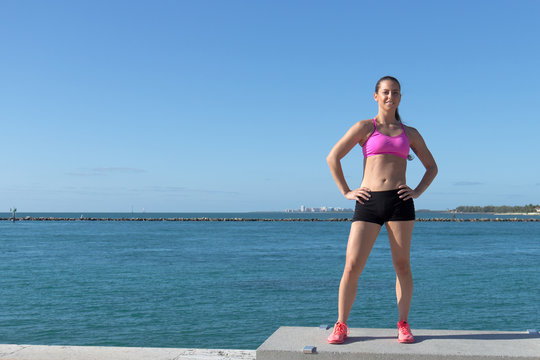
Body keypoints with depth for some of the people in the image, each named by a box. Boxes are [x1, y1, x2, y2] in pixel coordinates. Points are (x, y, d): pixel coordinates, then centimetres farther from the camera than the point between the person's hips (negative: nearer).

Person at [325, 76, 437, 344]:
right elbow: (332, 157, 5)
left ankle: (403, 325, 17)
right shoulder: (365, 127, 8)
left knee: (402, 266, 5)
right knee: (352, 266, -6)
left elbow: (432, 166, 22)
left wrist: (417, 191, 7)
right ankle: (341, 325, 6)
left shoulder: (410, 133, 15)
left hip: (400, 201, 2)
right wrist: (346, 192, 0)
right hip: (368, 203, -2)